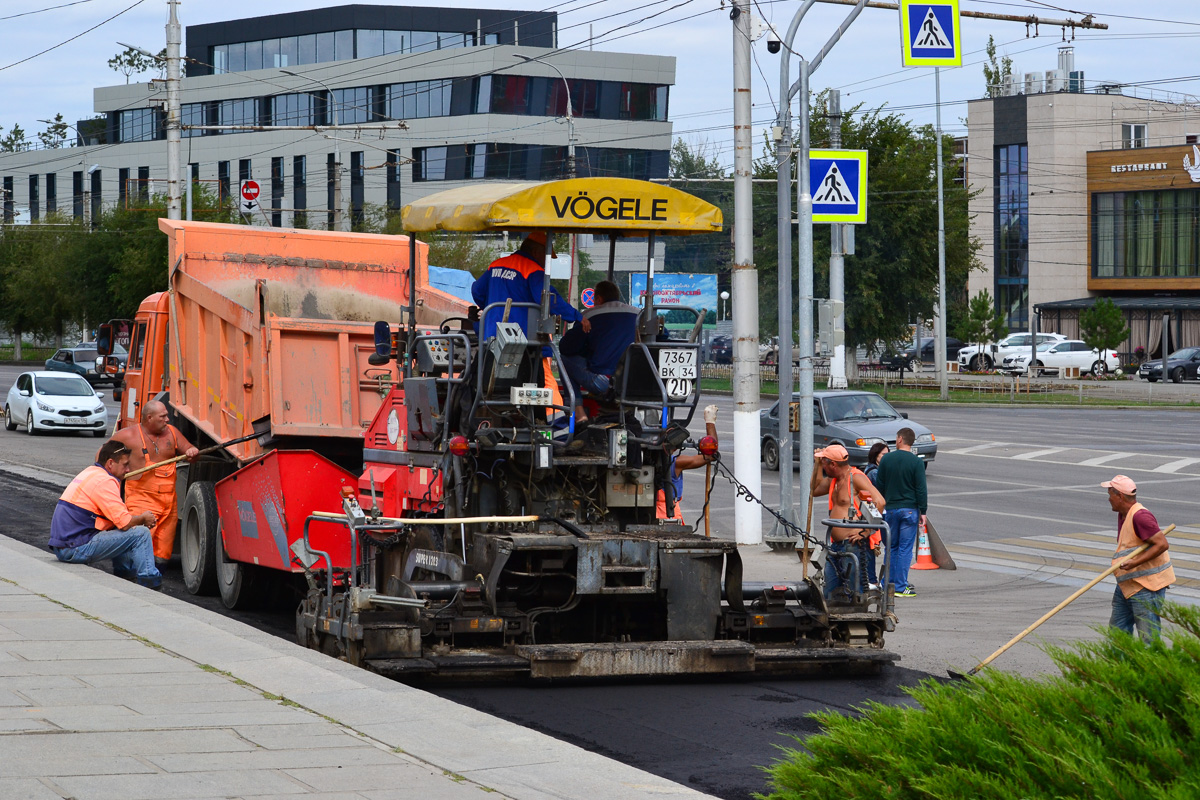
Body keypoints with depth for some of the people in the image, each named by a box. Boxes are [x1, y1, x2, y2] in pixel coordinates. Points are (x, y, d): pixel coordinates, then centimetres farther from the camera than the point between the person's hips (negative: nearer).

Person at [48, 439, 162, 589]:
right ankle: (149, 582, -8)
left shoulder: (89, 473, 19)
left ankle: (124, 572, 25)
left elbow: (117, 514, 30)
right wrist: (143, 518, 3)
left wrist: (137, 516, 14)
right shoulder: (104, 481, -13)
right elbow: (125, 523, -17)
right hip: (76, 548, -10)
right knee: (141, 533, -10)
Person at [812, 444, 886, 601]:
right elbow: (815, 491, 33)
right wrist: (817, 464, 21)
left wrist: (864, 532, -20)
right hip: (835, 547, 10)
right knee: (830, 594, 9)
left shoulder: (856, 478, -11)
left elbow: (880, 502, -19)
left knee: (854, 593, -10)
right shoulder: (834, 480, 17)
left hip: (854, 546, -10)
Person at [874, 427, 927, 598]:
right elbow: (921, 489, -9)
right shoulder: (916, 462, -7)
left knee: (891, 547, 14)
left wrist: (879, 507, 17)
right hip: (909, 509, -3)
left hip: (890, 509, 3)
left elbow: (878, 486, 6)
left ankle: (889, 583, 15)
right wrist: (922, 511, -1)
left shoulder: (886, 459, 1)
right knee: (905, 548, -1)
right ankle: (901, 586, -3)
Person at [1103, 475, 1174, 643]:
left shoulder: (1140, 516, -20)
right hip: (1126, 585, 11)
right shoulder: (1123, 515, 13)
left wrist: (1135, 563, -27)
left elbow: (1162, 544, -24)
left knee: (1148, 636, -10)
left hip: (1146, 585, -11)